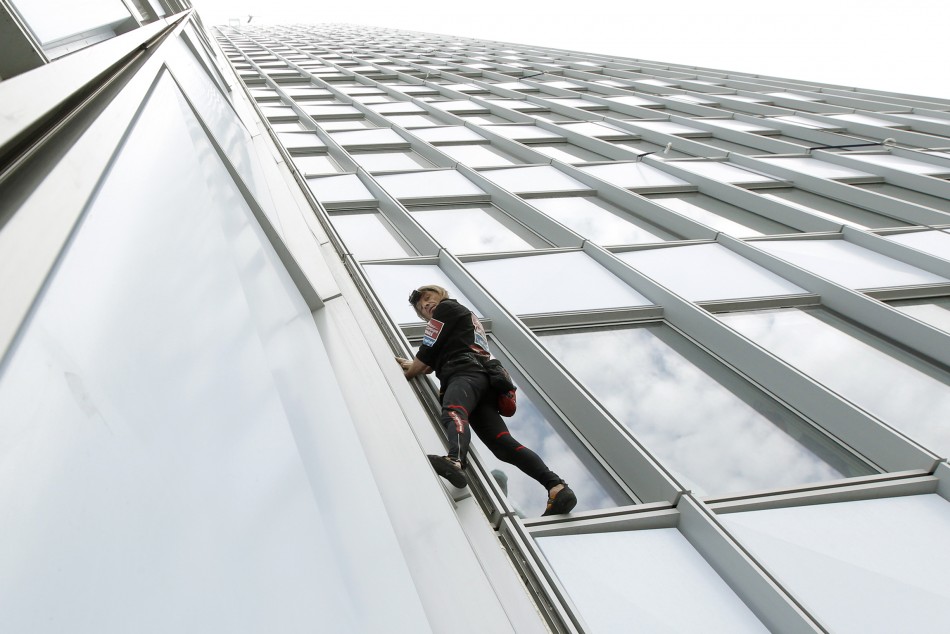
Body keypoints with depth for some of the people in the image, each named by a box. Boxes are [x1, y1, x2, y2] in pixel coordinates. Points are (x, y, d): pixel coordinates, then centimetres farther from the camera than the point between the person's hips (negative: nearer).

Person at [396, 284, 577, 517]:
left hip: (466, 373, -8)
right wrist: (413, 366, 46)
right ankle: (557, 487, -27)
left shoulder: (446, 307, 18)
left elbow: (429, 350, 10)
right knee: (503, 443, -10)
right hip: (483, 380, 8)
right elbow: (436, 360, 47)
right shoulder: (467, 317, 44)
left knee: (452, 413, -39)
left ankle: (455, 462, -72)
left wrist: (407, 373, 22)